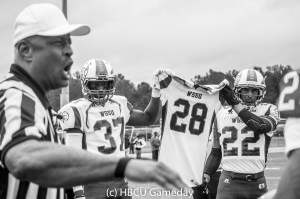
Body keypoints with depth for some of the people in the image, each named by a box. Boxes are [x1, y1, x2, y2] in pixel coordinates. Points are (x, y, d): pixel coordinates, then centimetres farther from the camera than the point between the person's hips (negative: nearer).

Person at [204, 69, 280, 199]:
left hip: (257, 183, 0)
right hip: (229, 182, 0)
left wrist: (235, 104, -19)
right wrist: (206, 174, 4)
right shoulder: (222, 114, 10)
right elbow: (216, 152, 16)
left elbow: (260, 126, -21)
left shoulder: (268, 110, 4)